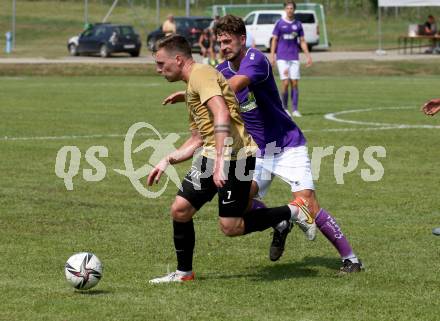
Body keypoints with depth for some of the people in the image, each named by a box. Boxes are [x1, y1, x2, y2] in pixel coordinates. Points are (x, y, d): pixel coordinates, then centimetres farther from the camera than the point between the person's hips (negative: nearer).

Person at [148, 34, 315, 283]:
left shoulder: (201, 73, -11)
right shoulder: (192, 85, 22)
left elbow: (222, 115, -25)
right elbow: (197, 139, 29)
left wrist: (220, 162, -30)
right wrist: (167, 161, 22)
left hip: (235, 156, -10)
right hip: (212, 155, 10)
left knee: (231, 227, -9)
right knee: (180, 209, 3)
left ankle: (293, 212, 7)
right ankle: (184, 272, 15)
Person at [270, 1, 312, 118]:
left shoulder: (298, 24, 8)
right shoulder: (279, 23, 1)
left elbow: (302, 41, 12)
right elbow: (274, 40, 3)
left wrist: (308, 55, 4)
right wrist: (272, 56, -5)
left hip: (294, 58, 2)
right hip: (282, 57, -2)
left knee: (294, 83, -1)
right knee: (285, 82, -9)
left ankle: (295, 109, 3)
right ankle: (285, 108, 4)